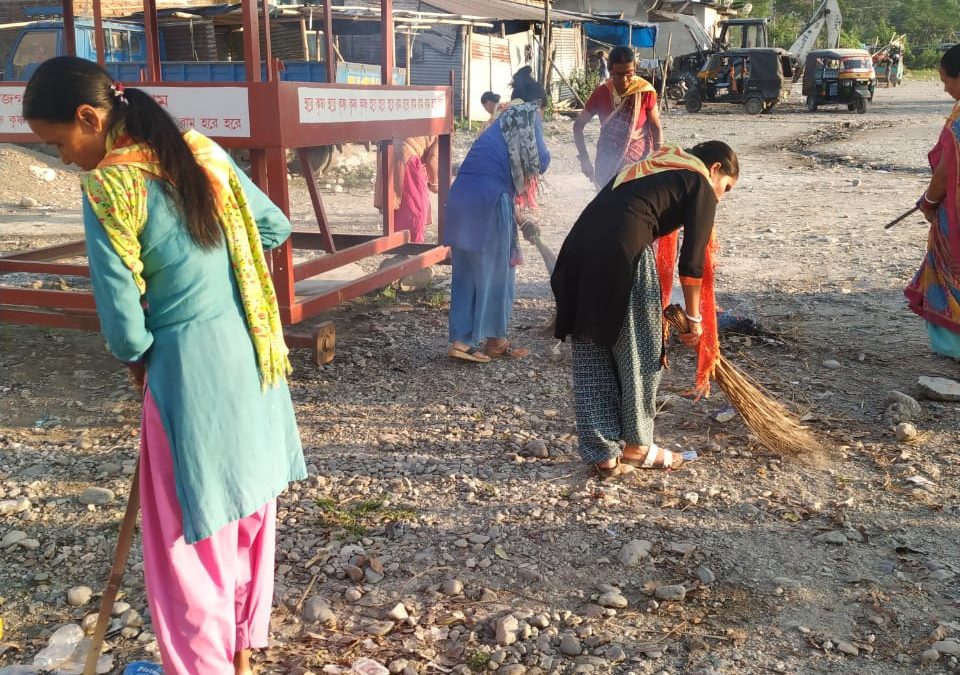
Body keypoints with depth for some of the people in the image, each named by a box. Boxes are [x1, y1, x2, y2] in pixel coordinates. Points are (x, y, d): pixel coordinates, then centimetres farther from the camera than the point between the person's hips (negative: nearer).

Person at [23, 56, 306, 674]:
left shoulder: (109, 187, -16)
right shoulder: (203, 152, 3)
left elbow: (122, 317, -16)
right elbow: (275, 226, 12)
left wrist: (135, 358, 5)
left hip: (191, 370, -7)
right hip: (251, 357, 8)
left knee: (192, 538, 10)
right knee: (251, 512, 21)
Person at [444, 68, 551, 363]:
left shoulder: (505, 119, 30)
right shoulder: (529, 116, 6)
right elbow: (538, 163, -3)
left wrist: (519, 217, 37)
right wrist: (542, 152, 20)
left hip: (462, 193, 7)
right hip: (489, 196, -7)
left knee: (466, 270, 11)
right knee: (496, 270, 5)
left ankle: (460, 340, 10)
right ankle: (495, 341, 15)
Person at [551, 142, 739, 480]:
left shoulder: (651, 167, 33)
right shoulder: (700, 185, 11)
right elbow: (692, 262, 5)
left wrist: (659, 307, 38)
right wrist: (694, 318, 18)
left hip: (580, 245, 7)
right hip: (621, 252, -7)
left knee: (592, 357, 13)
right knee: (640, 354, 11)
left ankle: (604, 455, 19)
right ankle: (635, 444, 24)